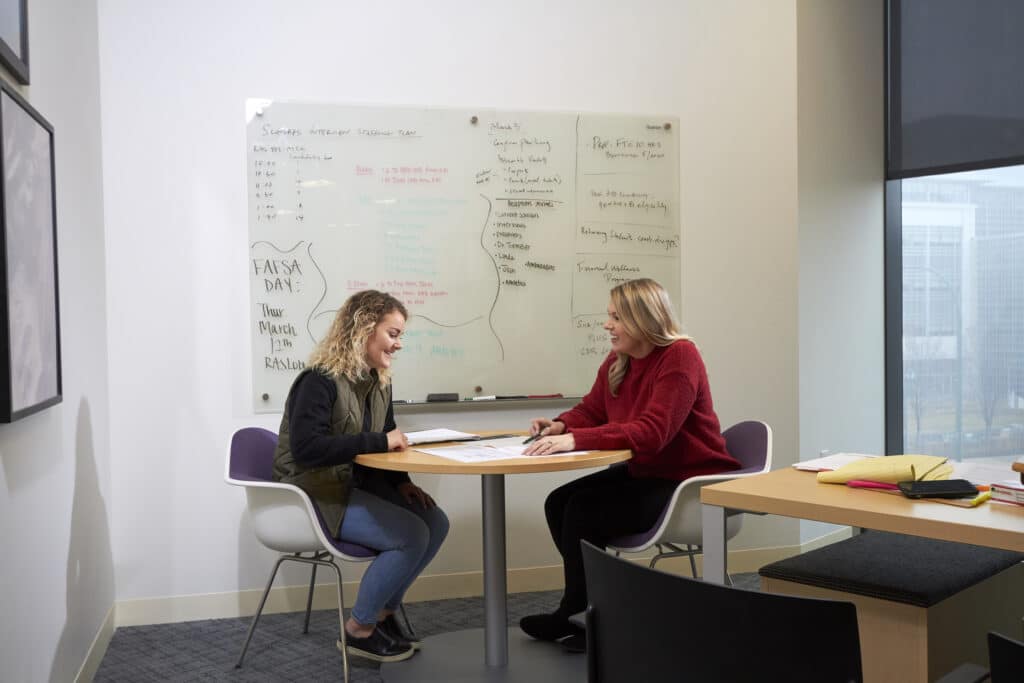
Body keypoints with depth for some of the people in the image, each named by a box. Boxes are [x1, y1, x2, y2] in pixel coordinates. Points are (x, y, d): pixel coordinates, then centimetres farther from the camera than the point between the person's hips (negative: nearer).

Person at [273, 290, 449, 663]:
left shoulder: (379, 382, 6)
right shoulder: (320, 380, -21)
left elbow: (385, 443, 14)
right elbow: (306, 449, -31)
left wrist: (402, 483, -4)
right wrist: (378, 441, -30)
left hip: (359, 484, 9)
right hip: (314, 492, -9)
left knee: (435, 523, -7)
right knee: (411, 535, -22)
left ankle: (384, 612, 11)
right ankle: (359, 630, -2)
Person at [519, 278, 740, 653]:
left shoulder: (680, 357, -21)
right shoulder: (617, 361, 3)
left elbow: (652, 431, -31)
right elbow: (591, 411, 15)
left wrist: (575, 439, -37)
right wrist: (560, 425, -9)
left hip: (689, 482, -8)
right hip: (644, 472, 9)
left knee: (584, 510, -19)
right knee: (559, 503, -5)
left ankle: (574, 617, 3)